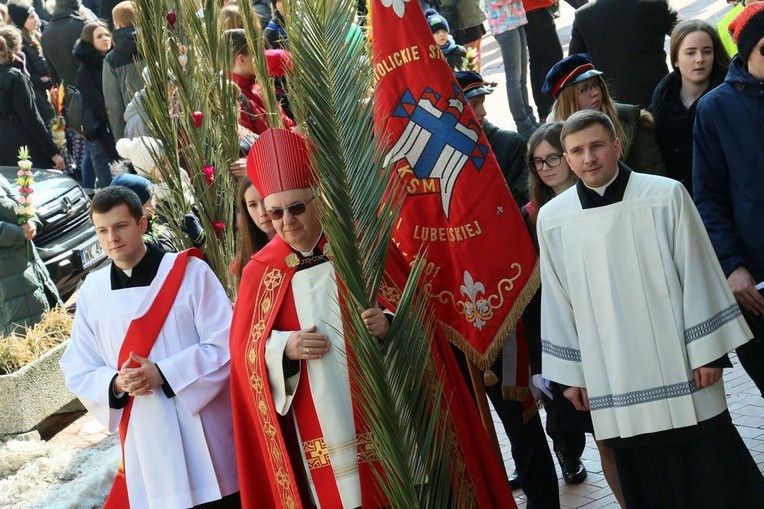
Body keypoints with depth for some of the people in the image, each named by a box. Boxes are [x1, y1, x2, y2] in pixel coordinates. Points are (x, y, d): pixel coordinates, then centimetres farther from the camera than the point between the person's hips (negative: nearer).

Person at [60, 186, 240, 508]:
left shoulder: (188, 271, -5)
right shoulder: (91, 291, 4)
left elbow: (226, 345, -8)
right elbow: (78, 372, 8)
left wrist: (163, 374, -19)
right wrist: (116, 383, -14)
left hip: (206, 436, -2)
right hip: (144, 445, 2)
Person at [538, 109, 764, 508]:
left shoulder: (666, 195, -5)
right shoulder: (552, 218, 0)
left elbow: (698, 276, -2)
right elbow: (557, 300, 7)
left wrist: (708, 352, -2)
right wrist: (571, 372, 9)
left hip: (679, 370, -1)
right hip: (612, 382, 1)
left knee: (711, 476, 6)